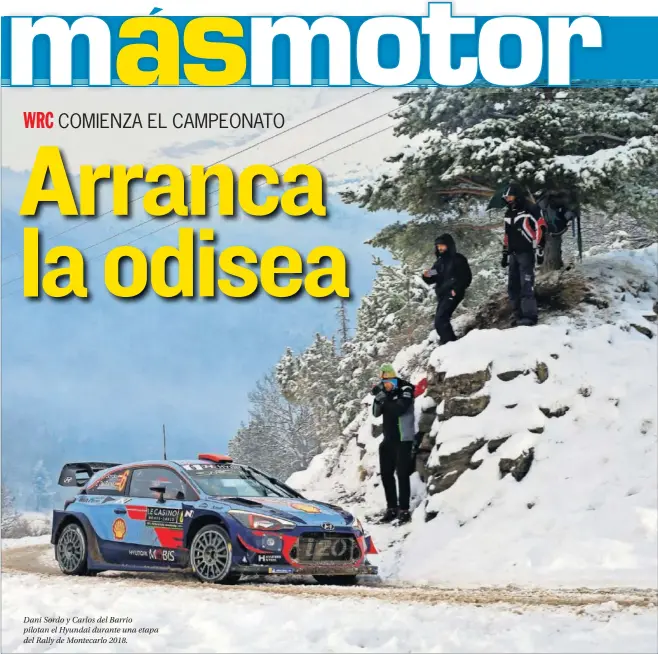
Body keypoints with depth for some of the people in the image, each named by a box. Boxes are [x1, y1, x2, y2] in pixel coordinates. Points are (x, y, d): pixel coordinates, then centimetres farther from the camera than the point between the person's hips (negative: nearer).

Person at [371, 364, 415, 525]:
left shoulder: (405, 389, -9)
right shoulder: (386, 392, 11)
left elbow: (399, 408, -24)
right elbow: (376, 413, 5)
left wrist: (384, 399, -26)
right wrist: (379, 399, -12)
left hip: (403, 439, -8)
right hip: (388, 439, 8)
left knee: (402, 474, -10)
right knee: (386, 474, 10)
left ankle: (404, 510, -9)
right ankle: (392, 508, 20)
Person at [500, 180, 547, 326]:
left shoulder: (531, 209, -9)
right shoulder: (509, 213, 17)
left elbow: (541, 229, -12)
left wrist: (539, 250, -17)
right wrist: (505, 254, 23)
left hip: (526, 253, -8)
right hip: (513, 254, 8)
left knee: (526, 285, -14)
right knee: (513, 286, 6)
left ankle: (529, 315, -14)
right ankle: (518, 314, 12)